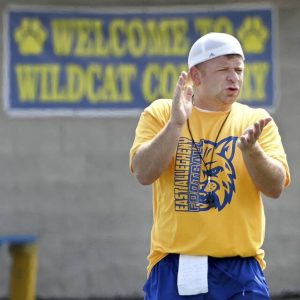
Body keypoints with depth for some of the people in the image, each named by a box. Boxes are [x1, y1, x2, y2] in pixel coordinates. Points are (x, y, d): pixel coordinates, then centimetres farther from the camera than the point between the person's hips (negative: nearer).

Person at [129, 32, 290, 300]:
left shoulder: (257, 121, 8)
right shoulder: (160, 114, 7)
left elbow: (276, 187, -3)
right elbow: (144, 173, -8)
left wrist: (249, 149, -21)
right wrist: (176, 123, -18)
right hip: (174, 269, -1)